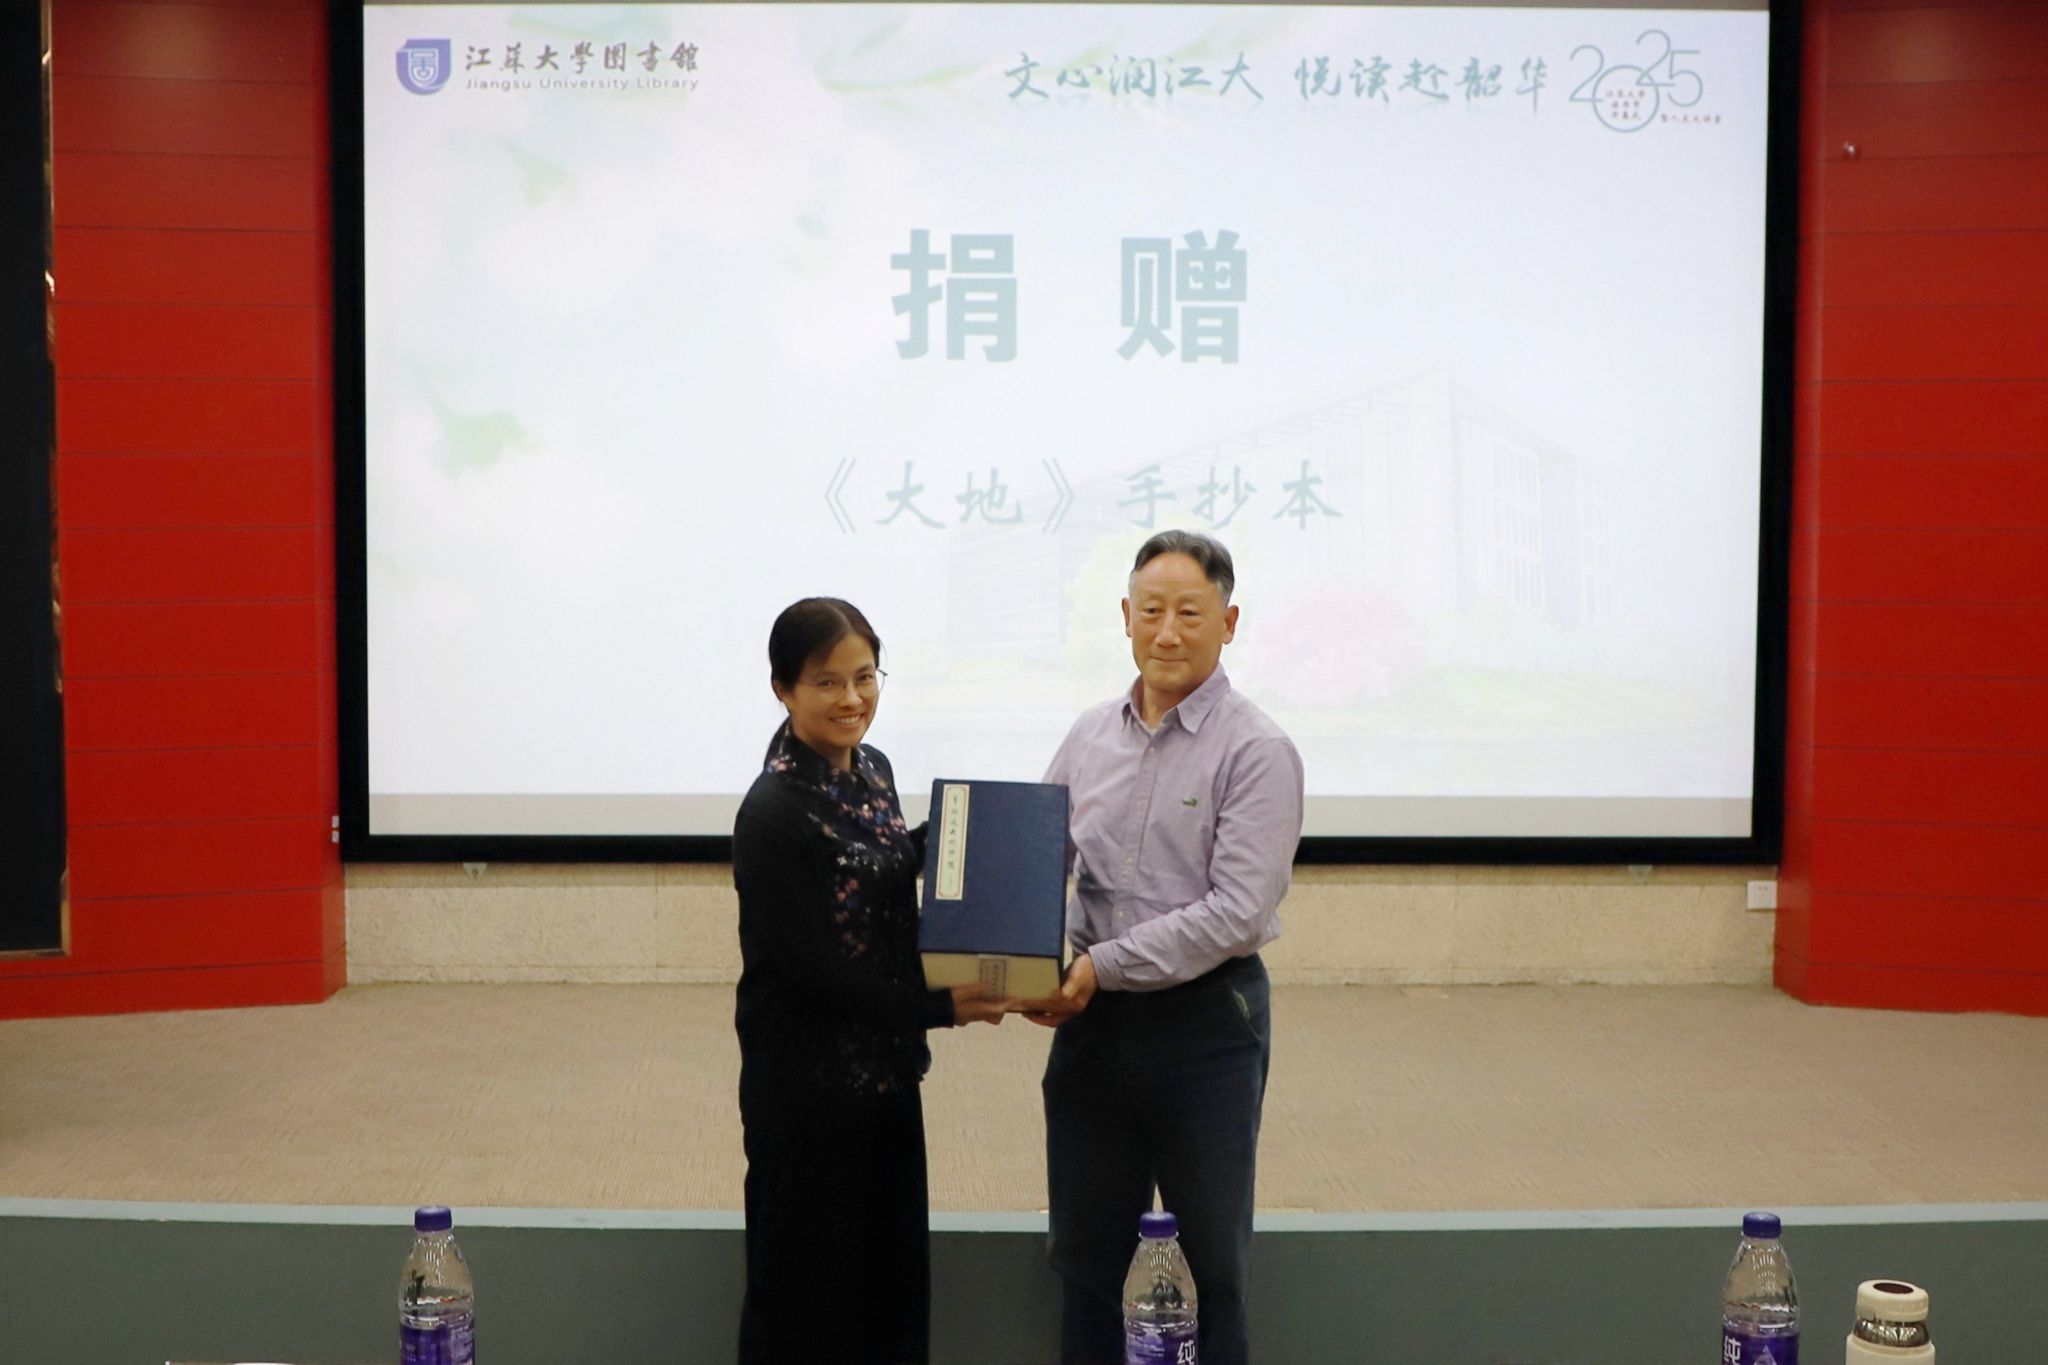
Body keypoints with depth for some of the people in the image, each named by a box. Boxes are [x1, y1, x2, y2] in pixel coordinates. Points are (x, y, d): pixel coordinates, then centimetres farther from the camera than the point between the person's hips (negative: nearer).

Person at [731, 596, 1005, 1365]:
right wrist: (941, 1006, -22)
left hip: (885, 1069, 8)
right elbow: (807, 964, -22)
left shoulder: (871, 769, 4)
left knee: (895, 1273, 16)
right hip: (807, 1080, -8)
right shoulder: (775, 810, -20)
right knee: (806, 1286, 6)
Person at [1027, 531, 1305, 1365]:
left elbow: (1238, 911, -18)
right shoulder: (1088, 738, 7)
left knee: (1213, 1264, 7)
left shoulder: (1256, 752, -10)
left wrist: (1102, 965, -22)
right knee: (1084, 1256, 14)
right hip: (1093, 1021, 5)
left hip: (1205, 1020, -5)